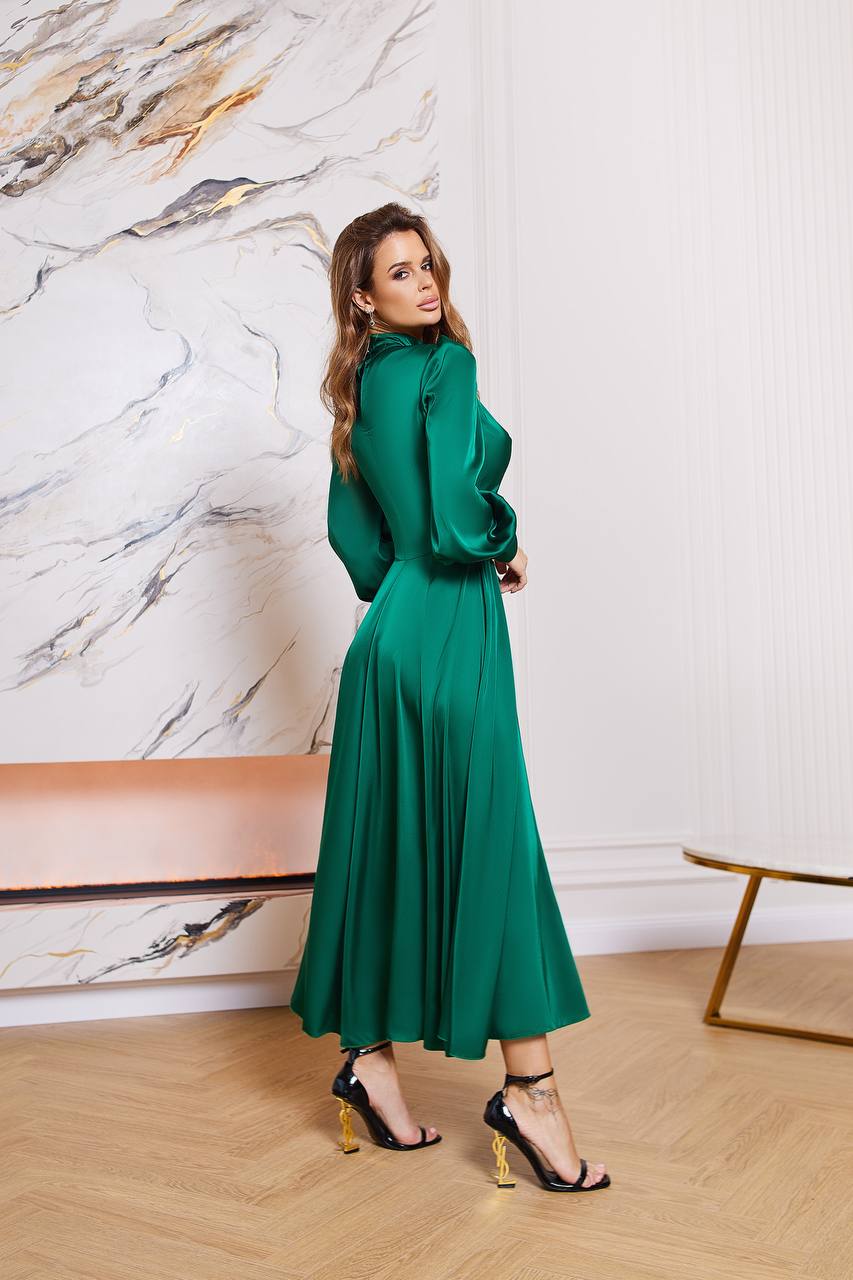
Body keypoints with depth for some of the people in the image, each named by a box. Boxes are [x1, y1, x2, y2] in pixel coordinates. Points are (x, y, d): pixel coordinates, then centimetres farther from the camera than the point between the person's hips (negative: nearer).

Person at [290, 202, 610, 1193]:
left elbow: (351, 528, 19)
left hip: (394, 636, 9)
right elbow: (457, 517, -21)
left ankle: (369, 1054, 25)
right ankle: (528, 1086, 7)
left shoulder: (368, 383, 17)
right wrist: (506, 548, -2)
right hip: (447, 636, -9)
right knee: (489, 844, -3)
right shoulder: (441, 365, -10)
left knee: (393, 849, 13)